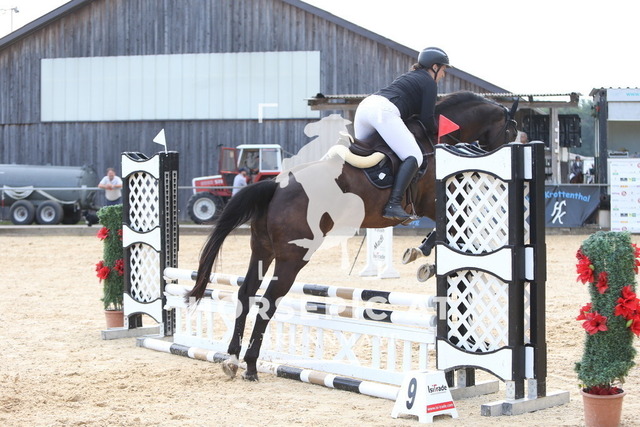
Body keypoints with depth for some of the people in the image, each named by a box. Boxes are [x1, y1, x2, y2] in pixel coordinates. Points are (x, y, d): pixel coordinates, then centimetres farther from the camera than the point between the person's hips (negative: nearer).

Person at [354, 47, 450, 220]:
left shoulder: (409, 76, 34)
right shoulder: (430, 82, 9)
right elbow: (427, 118, 2)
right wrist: (437, 132, 21)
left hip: (365, 105, 9)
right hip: (384, 111, -9)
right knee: (413, 157, -13)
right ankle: (393, 205, -27)